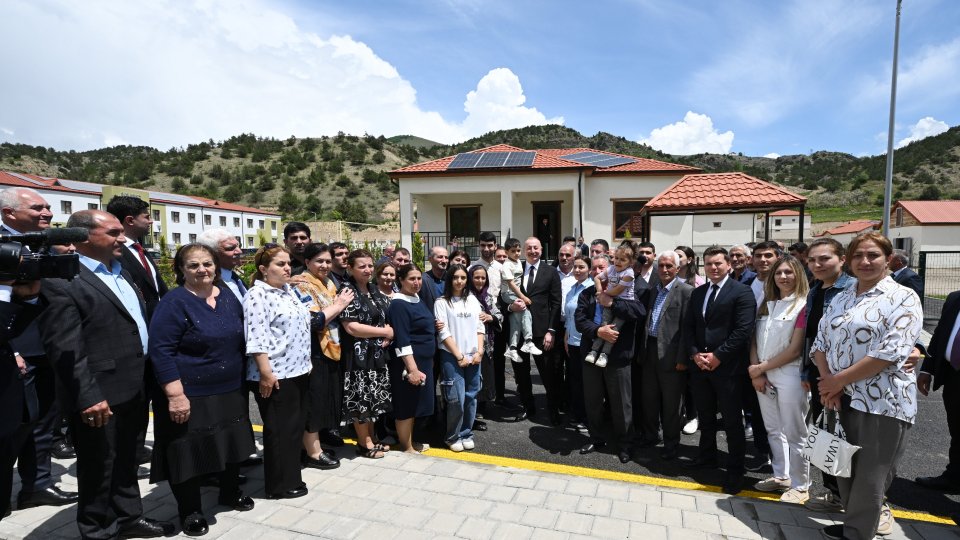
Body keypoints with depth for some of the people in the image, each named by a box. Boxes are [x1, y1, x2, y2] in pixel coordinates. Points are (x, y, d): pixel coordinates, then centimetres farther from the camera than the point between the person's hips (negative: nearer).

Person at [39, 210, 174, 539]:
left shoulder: (120, 273, 12)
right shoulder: (62, 281, -15)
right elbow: (65, 348, -21)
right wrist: (88, 397, -24)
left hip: (132, 388, 8)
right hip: (99, 396, -8)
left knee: (125, 460, 22)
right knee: (99, 467, 11)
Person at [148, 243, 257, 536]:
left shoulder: (228, 297, 4)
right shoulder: (174, 303, -15)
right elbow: (161, 350, -19)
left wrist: (240, 378, 16)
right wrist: (176, 394, -23)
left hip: (230, 391, 6)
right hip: (190, 395, -6)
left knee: (231, 444, 18)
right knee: (189, 452, 8)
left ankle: (230, 492, 41)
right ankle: (190, 511, 28)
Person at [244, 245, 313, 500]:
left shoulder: (288, 290, 13)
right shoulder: (258, 295, -14)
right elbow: (257, 338, -20)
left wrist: (305, 362, 20)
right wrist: (265, 372, -23)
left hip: (297, 371, 9)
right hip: (275, 376, -9)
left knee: (295, 426, 17)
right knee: (280, 431, 4)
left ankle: (291, 477, 32)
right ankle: (280, 485, 19)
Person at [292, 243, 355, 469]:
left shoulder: (329, 283, 13)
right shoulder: (302, 286, -13)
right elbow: (314, 320, -22)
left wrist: (341, 304, 4)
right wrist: (339, 305, -13)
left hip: (331, 348, 8)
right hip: (313, 351, -8)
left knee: (328, 394, 17)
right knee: (314, 399, 1)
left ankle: (323, 432, 35)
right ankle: (313, 451, 12)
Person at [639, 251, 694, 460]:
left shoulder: (686, 291, -9)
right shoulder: (653, 290, 12)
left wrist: (682, 358, -16)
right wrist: (643, 350, 8)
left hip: (670, 354, -6)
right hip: (650, 351, 6)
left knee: (670, 403, 7)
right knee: (648, 398, 17)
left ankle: (671, 443, 23)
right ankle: (650, 435, 35)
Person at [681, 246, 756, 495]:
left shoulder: (742, 292, -7)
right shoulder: (697, 293, 12)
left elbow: (743, 330, -15)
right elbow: (688, 327, 10)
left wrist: (718, 356, -16)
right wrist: (694, 354, -4)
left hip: (727, 366, -6)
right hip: (699, 364, 6)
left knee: (732, 420, 4)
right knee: (705, 416, 18)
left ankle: (735, 470, 18)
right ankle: (707, 456, 34)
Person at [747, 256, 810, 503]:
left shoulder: (803, 305, -9)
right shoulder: (767, 304, 11)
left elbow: (795, 349, -13)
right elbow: (756, 339, 9)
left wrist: (761, 368, -10)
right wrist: (756, 371, -3)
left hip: (789, 375, -6)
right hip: (763, 375, 6)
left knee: (793, 433, 3)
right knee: (772, 429, 15)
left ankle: (800, 486, 18)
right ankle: (781, 476, 30)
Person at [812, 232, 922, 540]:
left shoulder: (903, 298, -6)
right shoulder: (840, 300, 11)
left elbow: (891, 351, -18)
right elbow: (820, 343, 8)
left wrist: (839, 380, -16)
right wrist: (828, 383, -8)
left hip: (882, 402, -5)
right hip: (842, 399, 5)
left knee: (870, 478, 6)